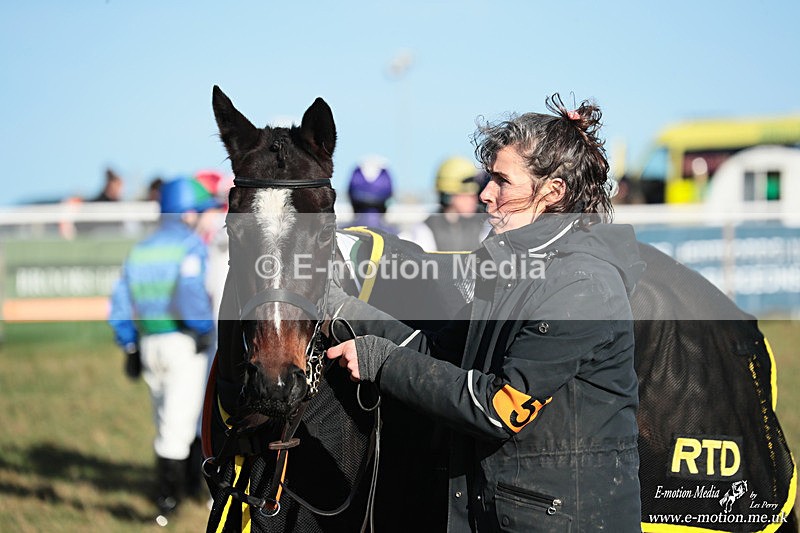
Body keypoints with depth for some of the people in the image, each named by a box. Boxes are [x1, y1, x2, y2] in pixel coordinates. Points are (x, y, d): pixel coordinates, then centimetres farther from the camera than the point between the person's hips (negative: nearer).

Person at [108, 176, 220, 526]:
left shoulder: (139, 252, 13)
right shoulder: (191, 245, -8)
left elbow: (120, 309, 10)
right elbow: (190, 295, -24)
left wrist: (130, 350, 14)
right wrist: (206, 329, -11)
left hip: (149, 347, 7)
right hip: (184, 344, -7)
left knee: (168, 421, 19)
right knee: (177, 423, -5)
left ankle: (178, 486, 28)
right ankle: (167, 498, -7)